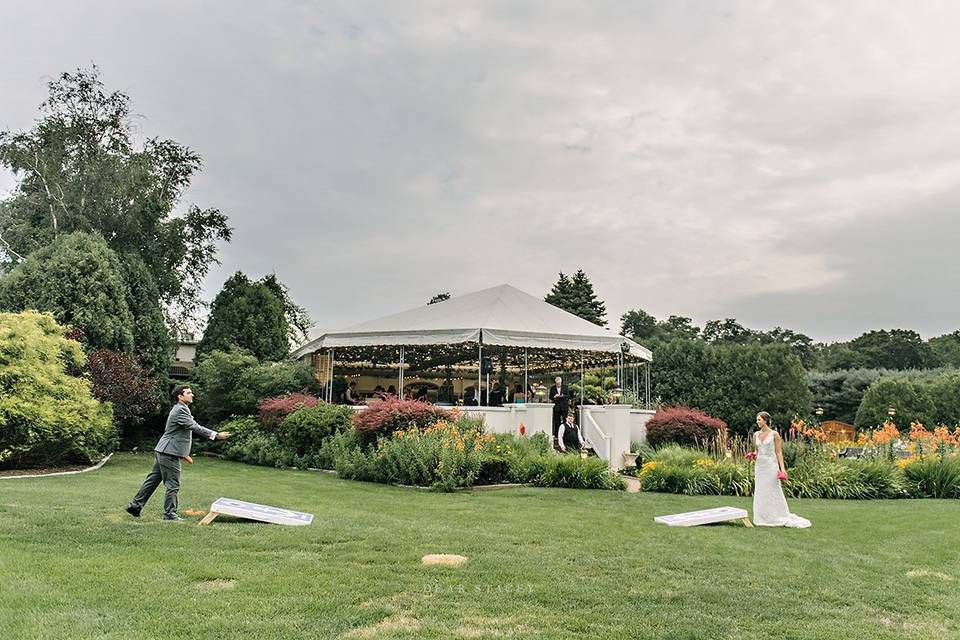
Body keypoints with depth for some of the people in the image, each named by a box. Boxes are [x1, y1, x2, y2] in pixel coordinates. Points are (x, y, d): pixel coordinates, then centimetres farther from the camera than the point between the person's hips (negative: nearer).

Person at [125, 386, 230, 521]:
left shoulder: (181, 410, 18)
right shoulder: (180, 410, -15)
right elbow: (195, 427, -23)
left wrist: (183, 454, 24)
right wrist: (216, 435, -23)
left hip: (163, 452, 10)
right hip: (169, 453, -10)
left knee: (152, 481, 16)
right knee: (173, 485, -3)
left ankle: (136, 505, 23)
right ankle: (169, 514, 3)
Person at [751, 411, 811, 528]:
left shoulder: (774, 434, -5)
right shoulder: (756, 435, 9)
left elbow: (778, 452, -5)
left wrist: (782, 468, -11)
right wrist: (753, 455, -2)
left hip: (771, 465, -5)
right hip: (759, 466, 5)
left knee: (774, 492, -3)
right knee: (760, 492, 6)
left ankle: (780, 518, 7)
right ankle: (763, 518, 13)